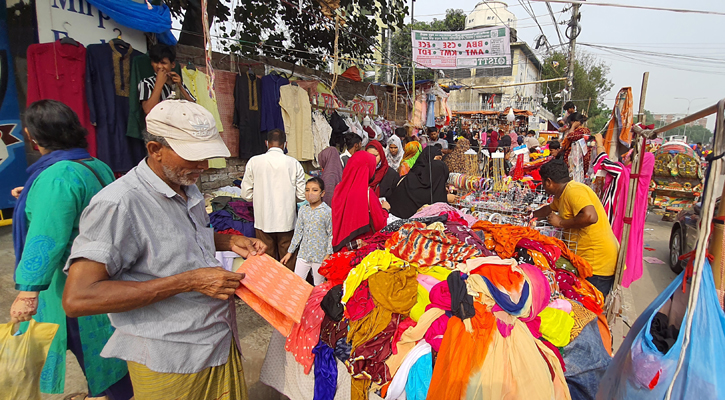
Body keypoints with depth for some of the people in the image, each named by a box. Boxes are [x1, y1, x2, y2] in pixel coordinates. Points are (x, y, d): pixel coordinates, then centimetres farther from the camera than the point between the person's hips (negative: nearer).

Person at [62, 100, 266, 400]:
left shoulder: (188, 189, 4)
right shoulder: (118, 204, -22)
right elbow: (77, 299, -26)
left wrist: (228, 242, 0)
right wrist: (188, 282, -29)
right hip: (170, 363, -7)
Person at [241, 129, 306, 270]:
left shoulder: (254, 162, -5)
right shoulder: (294, 164, -6)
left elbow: (246, 194, -1)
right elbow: (302, 196, -4)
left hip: (263, 220, 1)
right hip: (287, 221, 0)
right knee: (288, 260, 12)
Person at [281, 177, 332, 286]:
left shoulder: (327, 211, -10)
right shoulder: (303, 210, 4)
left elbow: (331, 235, -8)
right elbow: (298, 232, 12)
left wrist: (328, 254, -13)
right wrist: (290, 252, 13)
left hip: (320, 256, -4)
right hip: (303, 254, 5)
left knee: (319, 285, 8)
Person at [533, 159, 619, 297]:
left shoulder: (574, 190, -16)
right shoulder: (562, 194, 16)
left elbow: (590, 216, -32)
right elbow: (549, 208, 37)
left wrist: (561, 223, -18)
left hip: (597, 262, -10)